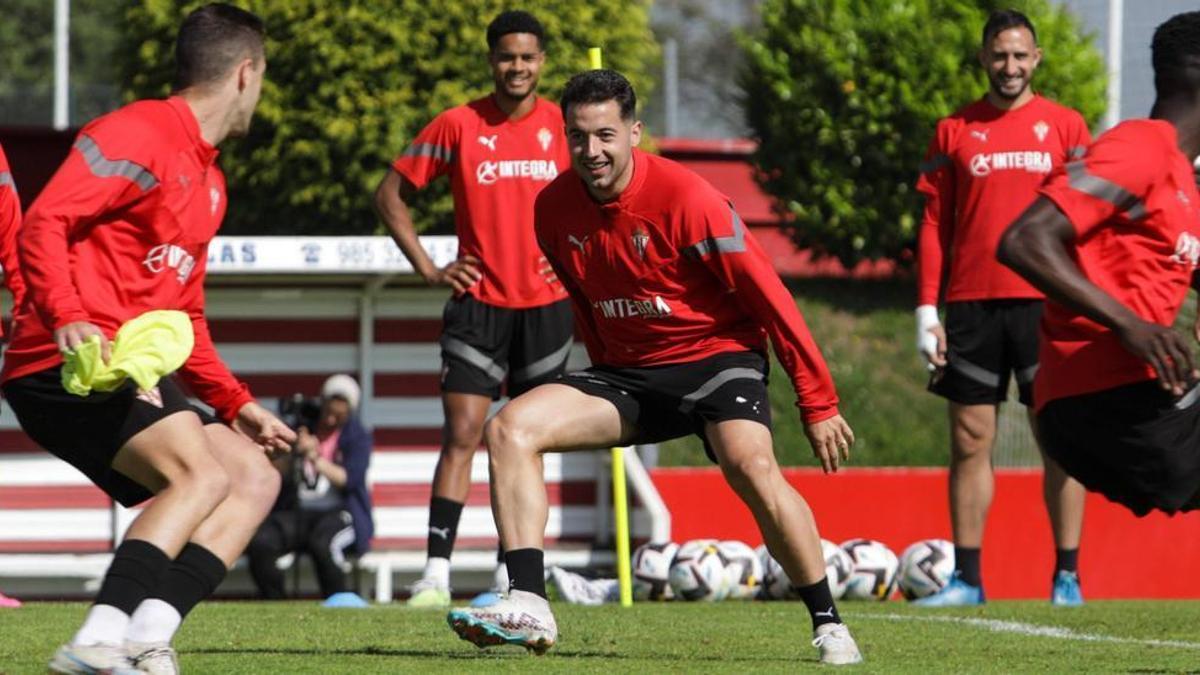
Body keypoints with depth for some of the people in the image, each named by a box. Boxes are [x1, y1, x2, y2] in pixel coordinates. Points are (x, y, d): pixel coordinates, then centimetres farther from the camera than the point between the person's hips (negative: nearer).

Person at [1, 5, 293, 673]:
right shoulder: (136, 135, -6)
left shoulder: (210, 182, 25)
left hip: (133, 374, 10)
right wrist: (66, 319, -31)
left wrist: (237, 404, 23)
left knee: (255, 478, 2)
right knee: (202, 474, -25)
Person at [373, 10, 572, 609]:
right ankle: (435, 575, -14)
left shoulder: (562, 125, 1)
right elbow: (390, 194, 3)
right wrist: (428, 268, -3)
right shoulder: (459, 125, -4)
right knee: (462, 435, -11)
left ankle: (513, 576, 16)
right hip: (478, 303, -2)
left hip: (545, 305, 2)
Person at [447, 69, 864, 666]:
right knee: (510, 429, -14)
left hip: (714, 355, -6)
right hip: (625, 370, 6)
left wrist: (818, 403, -14)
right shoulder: (554, 209, -2)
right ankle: (529, 605, -23)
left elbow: (769, 298, -15)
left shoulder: (685, 198, -19)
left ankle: (829, 626, -19)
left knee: (750, 465, -33)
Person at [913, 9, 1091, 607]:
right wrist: (926, 310, 2)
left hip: (1045, 304, -1)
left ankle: (1067, 577, 2)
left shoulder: (1065, 126, 6)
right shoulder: (954, 132, 9)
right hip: (972, 305, 1)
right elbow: (934, 225, 9)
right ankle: (967, 578, 7)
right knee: (970, 442, 2)